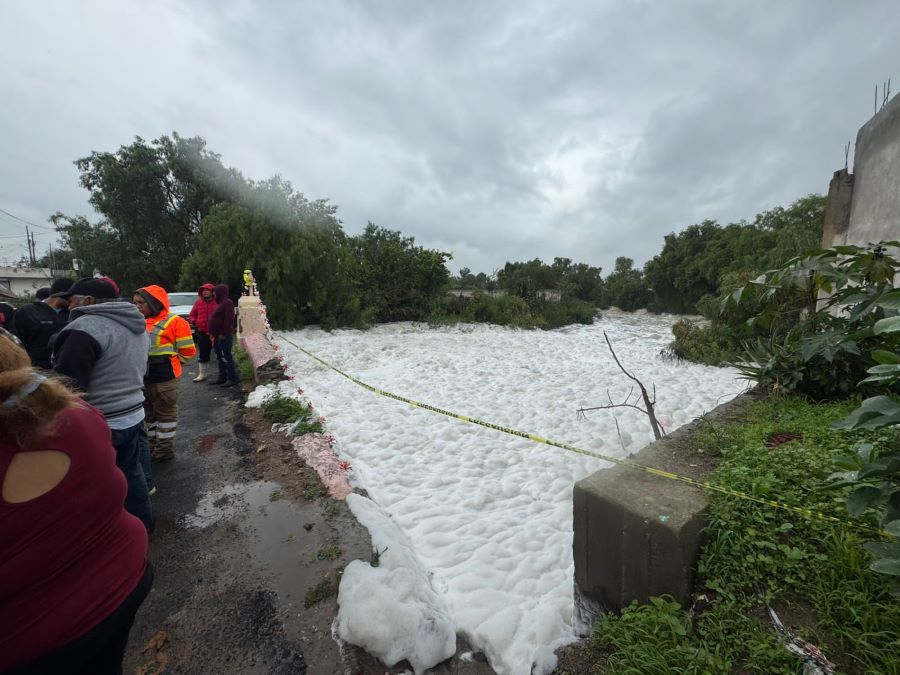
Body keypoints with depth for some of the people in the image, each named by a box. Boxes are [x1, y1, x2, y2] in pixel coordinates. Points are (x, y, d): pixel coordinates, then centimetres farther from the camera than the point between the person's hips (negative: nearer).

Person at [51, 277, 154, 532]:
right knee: (130, 472, 21)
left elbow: (66, 382, -19)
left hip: (98, 425, -9)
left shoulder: (89, 326, -19)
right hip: (132, 416, 9)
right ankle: (142, 523, 34)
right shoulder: (138, 326, 10)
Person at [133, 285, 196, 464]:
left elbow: (187, 351, -10)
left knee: (165, 414, 8)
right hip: (142, 378, 7)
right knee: (148, 414, 20)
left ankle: (165, 448, 20)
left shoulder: (174, 322, -12)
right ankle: (152, 445, 36)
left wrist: (166, 362, -2)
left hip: (163, 379, -7)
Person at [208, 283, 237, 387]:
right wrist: (213, 333, 18)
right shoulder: (220, 303, 20)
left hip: (224, 336, -10)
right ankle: (222, 378, 21)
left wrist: (223, 333, -23)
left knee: (225, 356, -9)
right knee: (220, 357, 13)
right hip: (218, 335, 10)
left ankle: (232, 378, -6)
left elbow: (228, 319, -21)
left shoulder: (227, 303, -11)